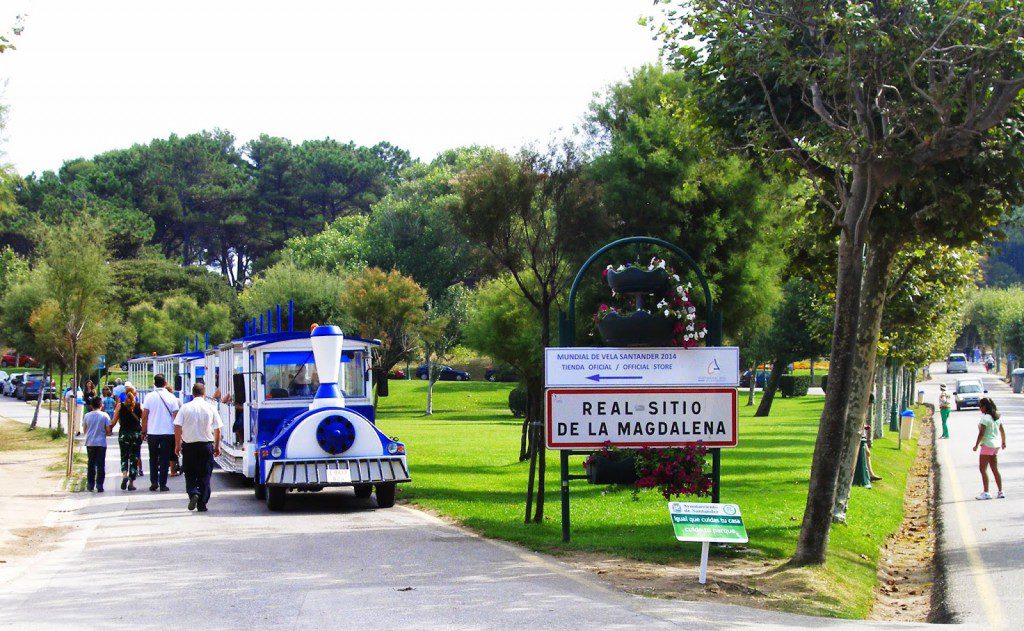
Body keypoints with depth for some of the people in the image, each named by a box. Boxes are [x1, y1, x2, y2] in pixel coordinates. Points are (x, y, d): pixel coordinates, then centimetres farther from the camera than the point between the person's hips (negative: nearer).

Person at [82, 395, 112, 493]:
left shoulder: (87, 416, 0)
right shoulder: (104, 415, -7)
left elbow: (85, 429, 7)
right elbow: (108, 430, -7)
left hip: (90, 443, 2)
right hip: (101, 443, -2)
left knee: (91, 464, 14)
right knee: (100, 465, 1)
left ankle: (90, 484, 17)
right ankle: (99, 485, -4)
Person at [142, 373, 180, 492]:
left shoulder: (149, 397, -3)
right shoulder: (171, 397, -2)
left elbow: (144, 416, -3)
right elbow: (176, 416, -1)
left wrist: (143, 432, 6)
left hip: (152, 433, 0)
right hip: (168, 432, 0)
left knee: (153, 458, 14)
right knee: (164, 459, 5)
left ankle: (154, 482, 7)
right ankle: (163, 484, 3)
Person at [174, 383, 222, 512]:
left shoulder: (185, 408, -3)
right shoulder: (211, 408, -1)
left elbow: (178, 427, -5)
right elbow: (217, 430, 1)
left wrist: (177, 444, 5)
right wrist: (217, 446, 12)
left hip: (189, 445, 0)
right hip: (206, 445, 0)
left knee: (190, 473, 13)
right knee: (204, 475, 7)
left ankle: (193, 493, -12)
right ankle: (202, 504, 5)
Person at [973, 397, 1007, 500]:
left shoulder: (985, 418, -17)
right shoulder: (997, 417, 8)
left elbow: (981, 433, -19)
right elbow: (1002, 431, 14)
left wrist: (976, 445, -13)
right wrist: (1003, 442, 26)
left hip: (987, 445, -9)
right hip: (996, 445, 9)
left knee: (983, 469, -2)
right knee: (995, 469, 14)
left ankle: (985, 492, -5)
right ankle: (1000, 492, 14)